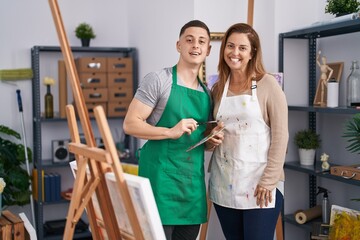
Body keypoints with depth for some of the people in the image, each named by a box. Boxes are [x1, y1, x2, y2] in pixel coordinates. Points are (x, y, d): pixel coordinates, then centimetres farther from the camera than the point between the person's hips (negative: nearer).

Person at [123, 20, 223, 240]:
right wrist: (171, 132, -22)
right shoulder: (158, 80, -6)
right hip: (162, 176, -6)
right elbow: (130, 124, -10)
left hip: (194, 181, 7)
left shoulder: (207, 92, 14)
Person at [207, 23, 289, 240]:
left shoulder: (267, 84, -5)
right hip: (224, 183, 4)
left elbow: (280, 135, -8)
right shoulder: (218, 88, 9)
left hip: (260, 183, -4)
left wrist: (269, 181, -13)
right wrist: (210, 137, -2)